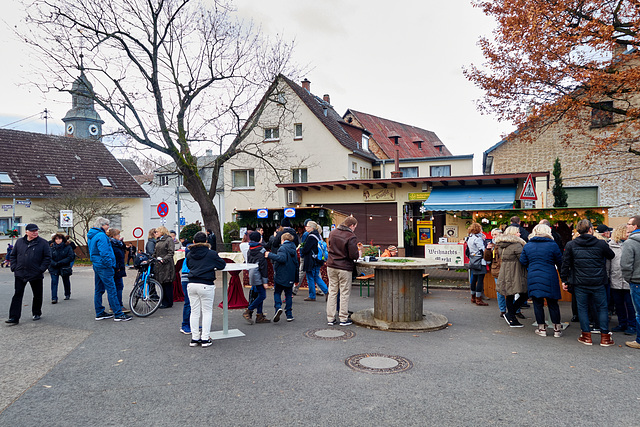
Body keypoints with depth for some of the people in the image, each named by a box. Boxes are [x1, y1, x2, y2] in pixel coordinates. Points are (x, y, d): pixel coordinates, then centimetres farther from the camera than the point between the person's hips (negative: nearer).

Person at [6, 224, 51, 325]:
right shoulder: (19, 242, 6)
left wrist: (41, 269, -11)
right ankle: (14, 318, -1)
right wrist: (14, 267, 1)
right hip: (20, 274, 2)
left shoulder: (43, 243, -2)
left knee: (37, 295, 10)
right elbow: (13, 255, 14)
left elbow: (48, 257, -2)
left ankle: (36, 313, 29)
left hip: (36, 275, -1)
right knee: (17, 295, -2)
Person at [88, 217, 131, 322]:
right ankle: (118, 314, -7)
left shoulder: (91, 236, 16)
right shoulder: (101, 236, -17)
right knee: (111, 290, -9)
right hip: (104, 266, -11)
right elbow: (104, 253, -22)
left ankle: (99, 313, 20)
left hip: (96, 265, 11)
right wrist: (110, 265, -15)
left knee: (99, 290, 14)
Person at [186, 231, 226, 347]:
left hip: (191, 284, 4)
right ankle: (205, 338, 6)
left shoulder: (189, 254, 8)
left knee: (194, 312, 12)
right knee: (207, 312, 6)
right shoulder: (211, 253, -3)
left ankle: (195, 338, 16)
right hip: (206, 285, -4)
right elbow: (222, 265, 7)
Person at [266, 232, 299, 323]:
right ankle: (289, 315, 11)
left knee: (277, 292, 7)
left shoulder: (282, 248, -10)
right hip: (290, 277, 6)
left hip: (281, 275, -6)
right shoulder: (293, 249, 13)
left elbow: (282, 258, -28)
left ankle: (278, 307, -17)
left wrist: (270, 255, -26)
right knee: (288, 294, 12)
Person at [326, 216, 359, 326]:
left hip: (331, 266, 5)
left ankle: (330, 318, 15)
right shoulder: (351, 237, -15)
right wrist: (358, 254, 4)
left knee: (332, 292, 11)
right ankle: (344, 319, 10)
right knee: (344, 293, 5)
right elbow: (353, 255, -19)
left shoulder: (332, 233, 5)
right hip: (345, 268, -5)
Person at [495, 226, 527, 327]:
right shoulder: (517, 245, -12)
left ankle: (512, 320, 15)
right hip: (515, 275, -8)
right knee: (524, 294, 1)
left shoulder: (501, 246, 13)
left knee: (509, 296, 11)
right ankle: (510, 314, -2)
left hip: (504, 275, 8)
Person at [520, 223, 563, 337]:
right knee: (553, 304, 8)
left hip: (533, 278, 2)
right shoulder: (552, 245, -5)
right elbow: (560, 262, 1)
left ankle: (542, 328, 14)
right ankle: (557, 329, 14)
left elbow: (523, 262, 6)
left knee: (538, 304, 8)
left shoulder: (527, 246, 2)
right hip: (550, 279, -1)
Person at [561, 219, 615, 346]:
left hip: (580, 283, 0)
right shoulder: (601, 244, -5)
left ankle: (587, 336, 12)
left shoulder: (570, 245, -3)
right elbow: (611, 256, 13)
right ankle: (605, 337, 14)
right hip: (598, 283, 0)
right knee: (602, 308, 11)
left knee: (582, 308, 9)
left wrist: (564, 280, 7)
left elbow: (565, 263, -1)